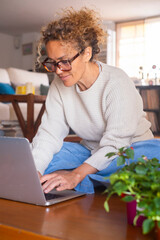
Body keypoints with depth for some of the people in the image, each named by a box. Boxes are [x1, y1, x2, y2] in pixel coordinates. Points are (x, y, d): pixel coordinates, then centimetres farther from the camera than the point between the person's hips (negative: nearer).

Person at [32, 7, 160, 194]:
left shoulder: (117, 83, -21)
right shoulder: (59, 85, -5)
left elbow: (115, 144, -27)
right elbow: (49, 133, -11)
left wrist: (76, 174, -40)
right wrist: (33, 171, -29)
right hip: (91, 151, 5)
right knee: (33, 155, -14)